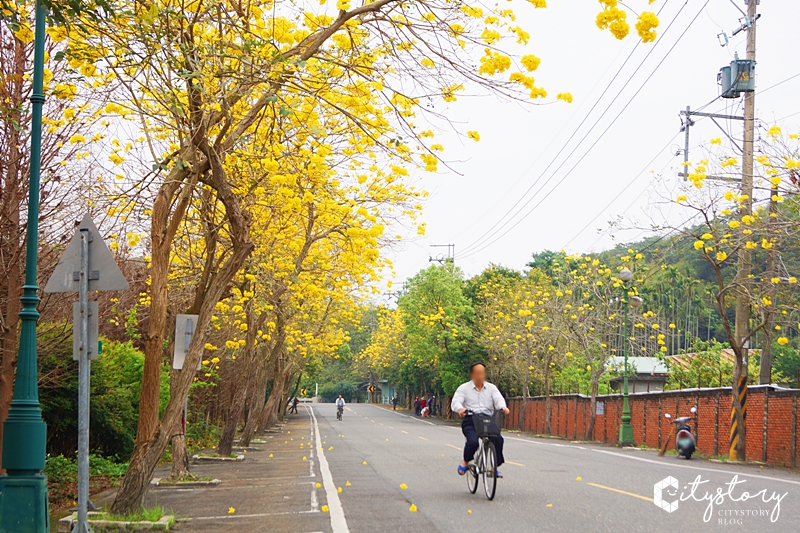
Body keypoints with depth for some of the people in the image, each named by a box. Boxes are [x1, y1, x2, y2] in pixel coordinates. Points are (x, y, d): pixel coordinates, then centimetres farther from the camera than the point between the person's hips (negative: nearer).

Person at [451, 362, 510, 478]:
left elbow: (498, 399, 1)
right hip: (470, 421, -2)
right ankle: (465, 462, 4)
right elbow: (455, 402, -4)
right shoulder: (464, 388, 10)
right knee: (473, 441, -29)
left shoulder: (491, 388, 17)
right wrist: (460, 408, -29)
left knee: (498, 439, -24)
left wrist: (502, 407, -24)